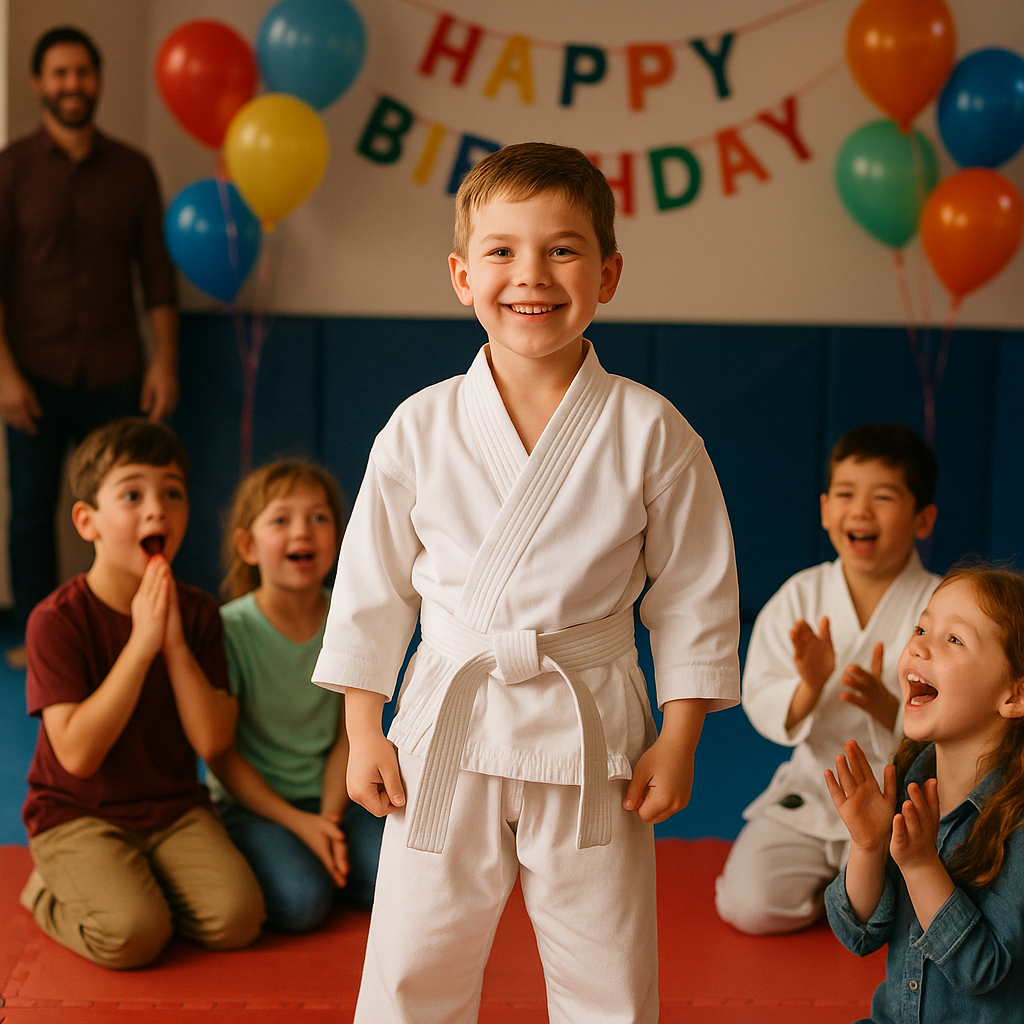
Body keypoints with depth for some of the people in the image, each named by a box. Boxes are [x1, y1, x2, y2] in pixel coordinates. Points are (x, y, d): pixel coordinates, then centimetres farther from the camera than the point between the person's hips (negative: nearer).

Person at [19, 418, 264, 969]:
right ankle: (50, 892, 7)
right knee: (132, 935, -26)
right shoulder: (57, 619, -14)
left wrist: (175, 644, -20)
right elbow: (78, 753, -22)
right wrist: (140, 645, -25)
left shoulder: (196, 612, 0)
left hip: (175, 809, 4)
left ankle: (132, 886, 10)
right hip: (77, 814, -4)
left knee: (236, 918, -19)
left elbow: (213, 741, -8)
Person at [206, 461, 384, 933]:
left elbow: (346, 735, 0)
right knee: (299, 901, -28)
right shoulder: (230, 630, -15)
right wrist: (297, 822, -17)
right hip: (251, 801, -3)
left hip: (328, 795, 4)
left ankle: (321, 857, 8)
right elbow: (221, 754, -11)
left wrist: (329, 818, -15)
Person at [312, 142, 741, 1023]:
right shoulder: (420, 430, -4)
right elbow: (373, 587, 4)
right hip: (446, 732, 1)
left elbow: (695, 594, -1)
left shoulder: (652, 434, -7)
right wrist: (363, 733, 3)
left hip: (591, 735, 0)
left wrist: (677, 742, -2)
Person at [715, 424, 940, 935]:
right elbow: (762, 708, -4)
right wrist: (809, 688, -25)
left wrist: (886, 706, -31)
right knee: (751, 904, -13)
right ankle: (828, 877, 18)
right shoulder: (800, 596, -3)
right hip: (812, 788, 2)